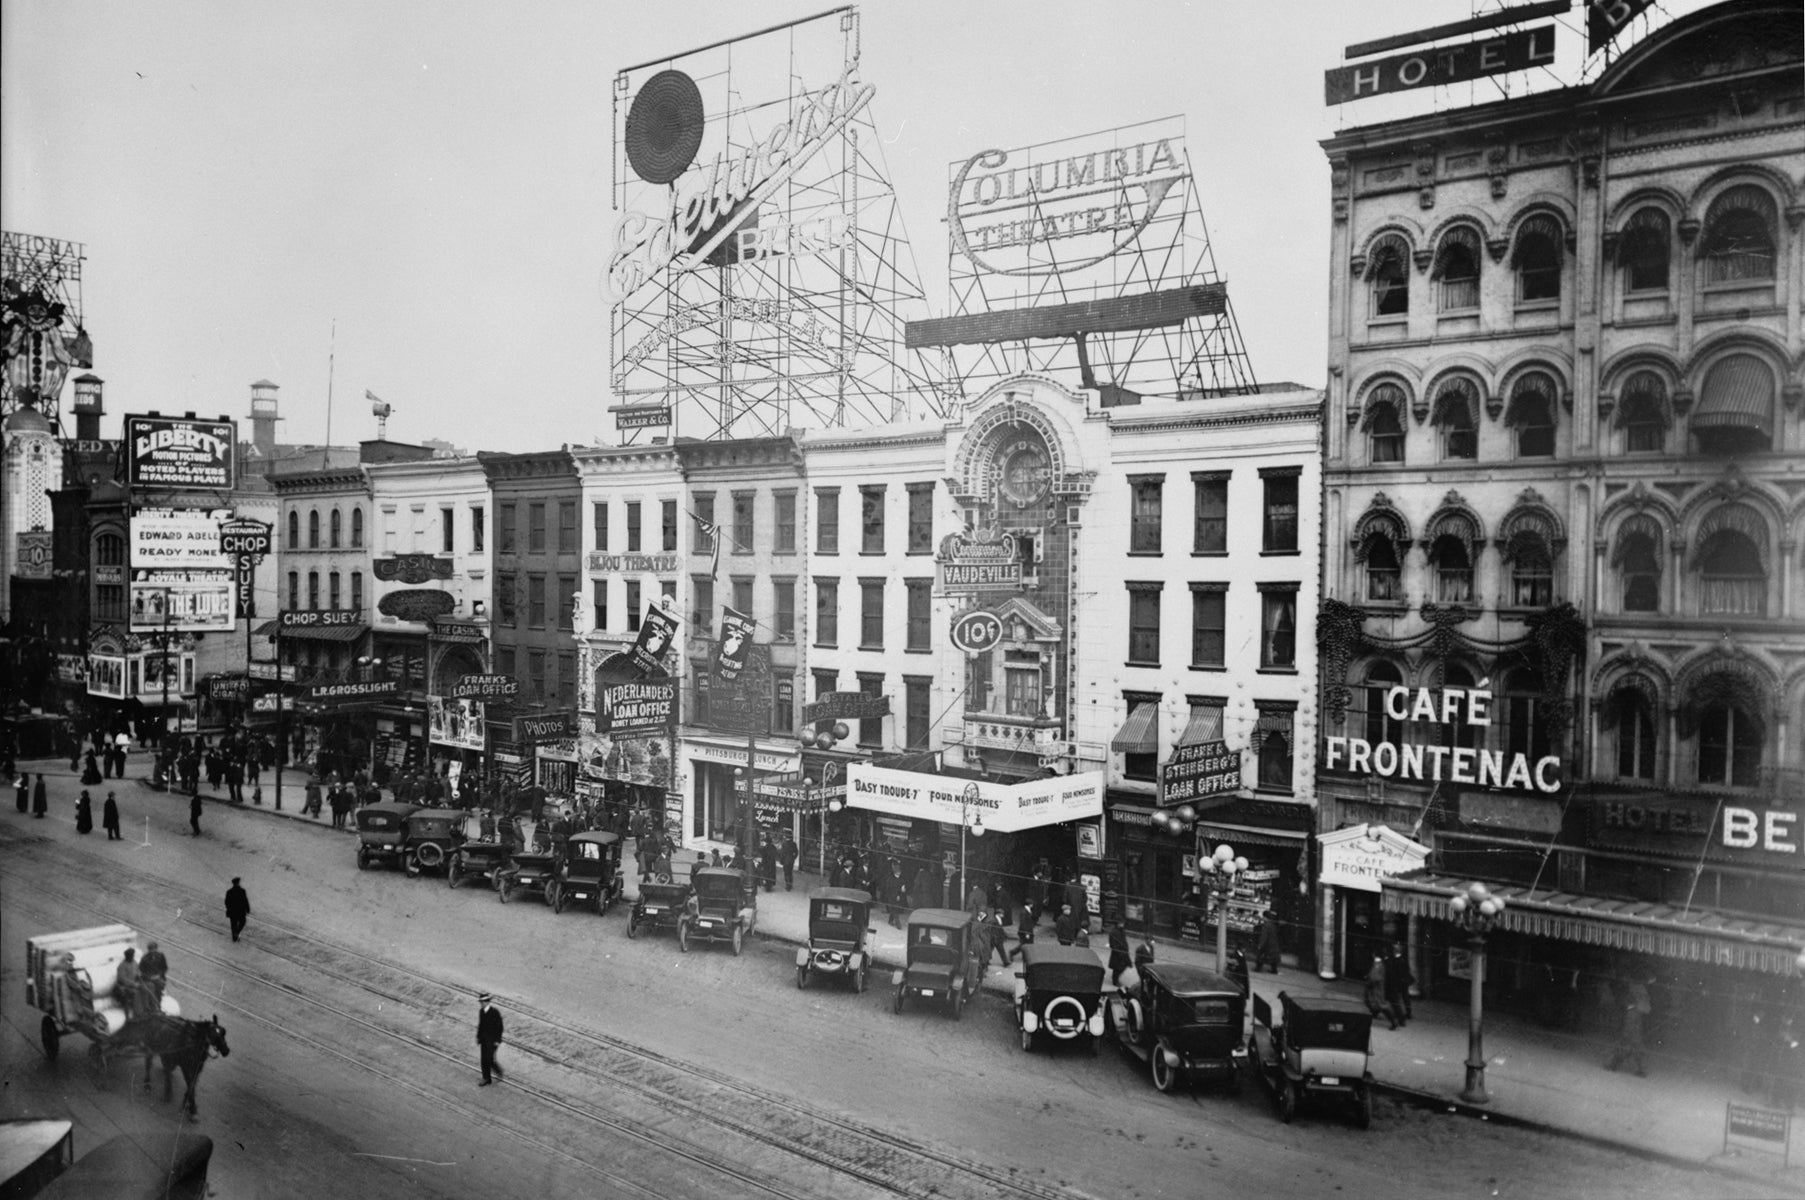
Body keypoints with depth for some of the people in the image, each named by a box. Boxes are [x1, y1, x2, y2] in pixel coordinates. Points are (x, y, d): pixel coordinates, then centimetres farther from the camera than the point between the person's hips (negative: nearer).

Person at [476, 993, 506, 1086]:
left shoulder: (495, 1012, -16)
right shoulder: (481, 1011, 4)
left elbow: (499, 1027, -14)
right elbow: (480, 1025, 14)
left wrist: (498, 1041, -15)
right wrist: (478, 1038, 13)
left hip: (492, 1040, -6)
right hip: (484, 1039, 6)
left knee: (489, 1059, -7)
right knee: (484, 1060, 7)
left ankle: (500, 1073, 15)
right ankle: (486, 1079, 17)